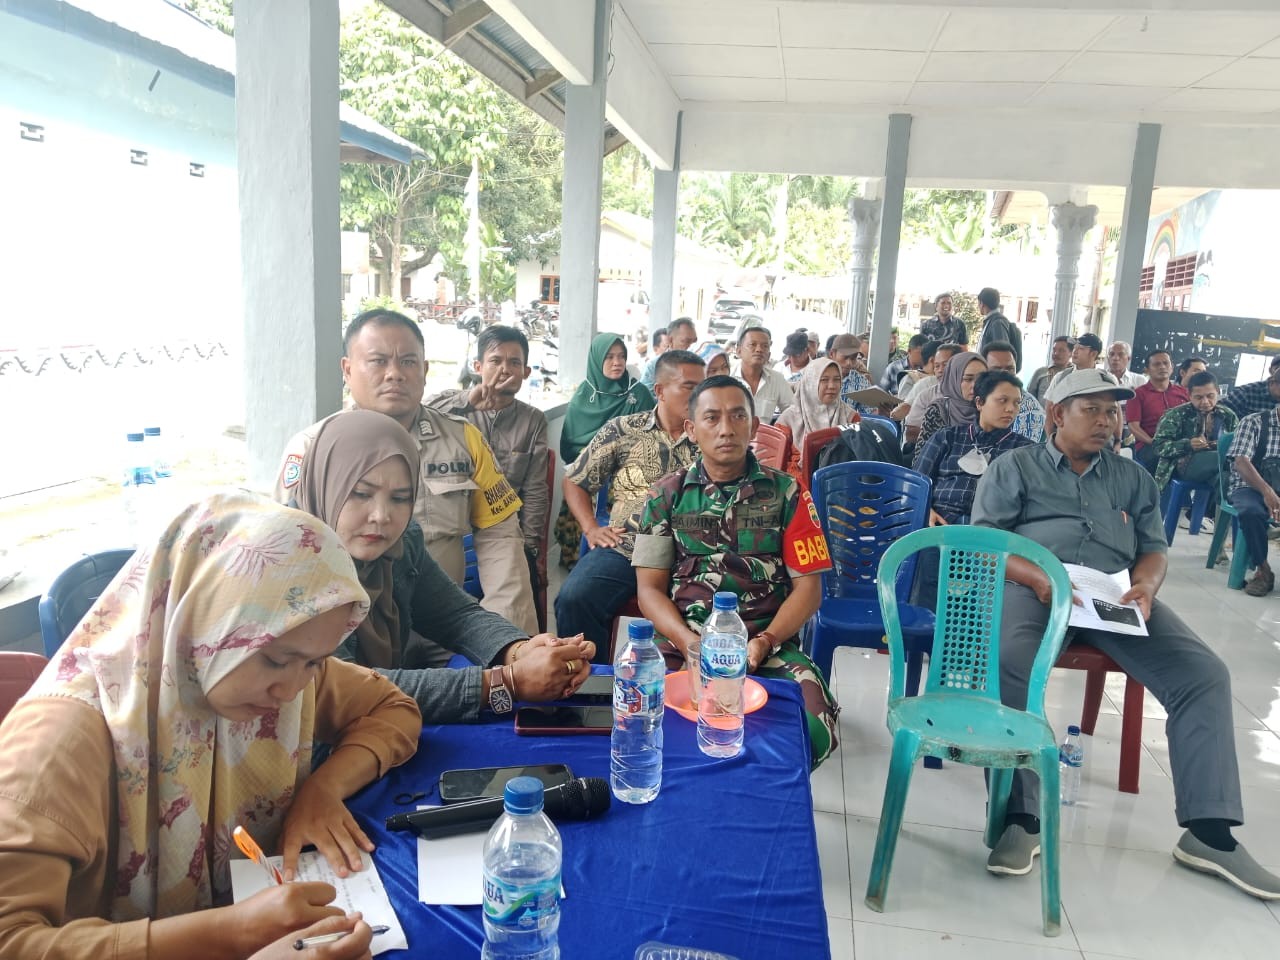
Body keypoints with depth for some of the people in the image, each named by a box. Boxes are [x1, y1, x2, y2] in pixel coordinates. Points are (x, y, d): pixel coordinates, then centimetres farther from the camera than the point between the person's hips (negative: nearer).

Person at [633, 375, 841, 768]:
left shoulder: (786, 494, 7)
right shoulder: (666, 495, 8)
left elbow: (808, 586, 4)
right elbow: (650, 588, 4)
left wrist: (765, 642, -12)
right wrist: (690, 643, -13)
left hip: (767, 644, 1)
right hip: (683, 642, 0)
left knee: (814, 732, -27)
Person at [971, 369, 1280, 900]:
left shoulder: (1133, 477, 25)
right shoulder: (1014, 467, 13)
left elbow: (1154, 548, 17)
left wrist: (1145, 588, -8)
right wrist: (1039, 577, -17)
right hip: (1033, 588, -4)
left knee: (1205, 674, -15)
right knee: (1009, 663, -36)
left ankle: (1209, 830, -9)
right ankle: (1020, 820, -30)